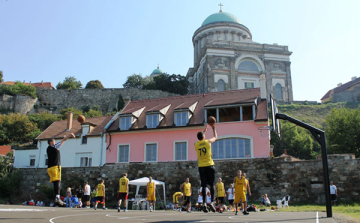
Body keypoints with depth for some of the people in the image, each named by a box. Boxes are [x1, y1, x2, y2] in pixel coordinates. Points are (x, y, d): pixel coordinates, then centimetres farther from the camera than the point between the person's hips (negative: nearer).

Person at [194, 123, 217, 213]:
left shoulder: (196, 144, 7)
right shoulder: (208, 142, -1)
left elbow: (200, 138, 31)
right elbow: (215, 137, 20)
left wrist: (204, 130, 41)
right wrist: (213, 128, 32)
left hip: (201, 167, 3)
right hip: (209, 165, -2)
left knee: (203, 185, 4)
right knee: (211, 184, 2)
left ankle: (204, 203, -2)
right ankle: (211, 202, -5)